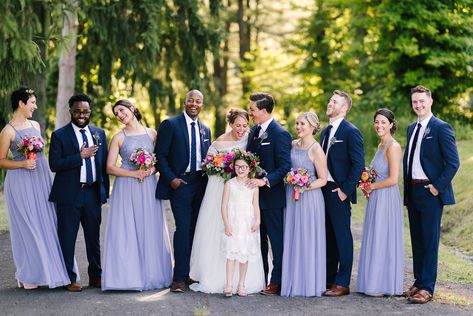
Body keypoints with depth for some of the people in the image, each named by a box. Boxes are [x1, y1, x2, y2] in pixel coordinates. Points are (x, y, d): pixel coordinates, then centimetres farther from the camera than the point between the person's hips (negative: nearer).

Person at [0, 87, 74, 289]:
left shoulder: (35, 125, 10)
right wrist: (22, 164, -19)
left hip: (42, 180, 7)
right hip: (22, 183, -6)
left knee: (46, 224, 7)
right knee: (27, 226, -2)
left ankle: (46, 270, 17)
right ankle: (28, 275, 9)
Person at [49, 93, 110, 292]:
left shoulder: (99, 133, 10)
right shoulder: (59, 135, -3)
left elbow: (104, 163, 13)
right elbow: (54, 164, -13)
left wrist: (105, 190, 9)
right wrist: (80, 156, -18)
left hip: (93, 193, 4)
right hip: (69, 194, -4)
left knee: (94, 236, 12)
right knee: (67, 238, 1)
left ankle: (95, 276, 23)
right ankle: (70, 279, 11)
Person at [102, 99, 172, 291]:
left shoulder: (151, 133, 8)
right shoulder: (118, 138, 2)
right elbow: (110, 168, -3)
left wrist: (152, 169, -10)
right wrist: (134, 173, -14)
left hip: (149, 188, 2)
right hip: (126, 189, -2)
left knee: (150, 230, 4)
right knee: (126, 231, -4)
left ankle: (151, 274, 13)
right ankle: (128, 275, 2)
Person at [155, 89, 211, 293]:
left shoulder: (205, 130, 15)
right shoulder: (170, 125, -3)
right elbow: (160, 155, -5)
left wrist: (208, 178, 5)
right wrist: (171, 179, -13)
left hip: (200, 184, 6)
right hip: (180, 183, -6)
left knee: (195, 230, 6)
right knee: (183, 228, -12)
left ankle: (189, 273, 12)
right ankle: (179, 278, -10)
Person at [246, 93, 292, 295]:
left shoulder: (280, 134, -14)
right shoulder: (254, 131, 11)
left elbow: (285, 167, -18)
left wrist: (265, 180, -27)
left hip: (271, 196, -8)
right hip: (254, 193, 8)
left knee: (276, 239, 0)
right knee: (258, 238, 15)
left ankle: (276, 281, 6)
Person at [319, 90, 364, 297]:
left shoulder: (351, 132, -10)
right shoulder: (325, 132, 16)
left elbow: (358, 164, -15)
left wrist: (345, 190, -16)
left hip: (338, 192, -8)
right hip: (323, 190, 8)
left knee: (342, 237, -2)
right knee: (328, 237, 12)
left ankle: (342, 283, 3)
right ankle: (328, 279, 20)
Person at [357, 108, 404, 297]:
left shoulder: (393, 147, -15)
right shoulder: (381, 145, 13)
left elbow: (392, 179, -21)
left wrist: (372, 187, -9)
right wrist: (368, 186, 7)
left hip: (387, 198, -9)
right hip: (376, 198, 9)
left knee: (383, 239, -2)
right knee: (375, 240, 11)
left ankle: (385, 286, 6)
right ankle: (376, 283, 17)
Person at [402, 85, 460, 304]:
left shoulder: (441, 128, -9)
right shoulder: (412, 128, 15)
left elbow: (453, 162, -13)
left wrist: (437, 186, -15)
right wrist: (406, 187, 13)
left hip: (430, 192, -7)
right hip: (413, 191, 7)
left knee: (430, 239, -3)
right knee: (416, 239, 12)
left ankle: (427, 288, 0)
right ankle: (418, 282, 20)